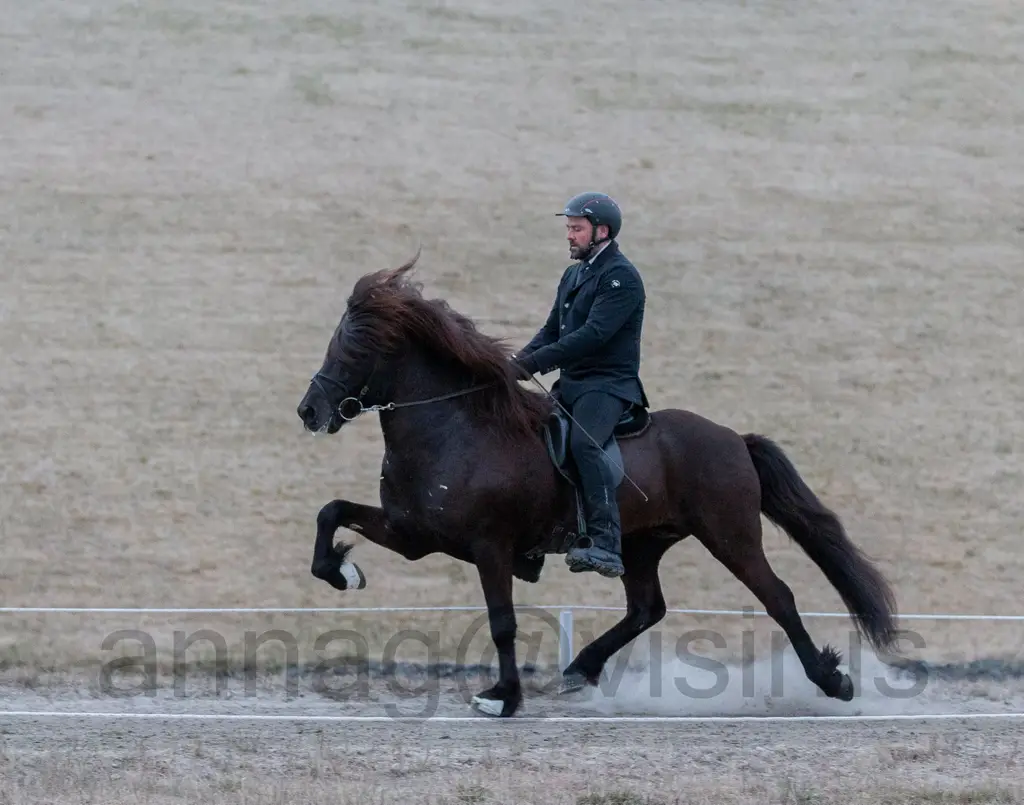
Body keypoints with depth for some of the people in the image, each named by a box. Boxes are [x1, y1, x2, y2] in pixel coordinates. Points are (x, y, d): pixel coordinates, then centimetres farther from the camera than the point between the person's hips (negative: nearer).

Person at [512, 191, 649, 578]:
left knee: (582, 442, -32)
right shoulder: (573, 275, 19)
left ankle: (606, 545, -38)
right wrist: (519, 361, 0)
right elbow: (552, 330, 20)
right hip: (570, 383, 10)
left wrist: (535, 362, -25)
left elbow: (593, 334, -22)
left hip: (608, 384, -10)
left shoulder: (621, 277, -11)